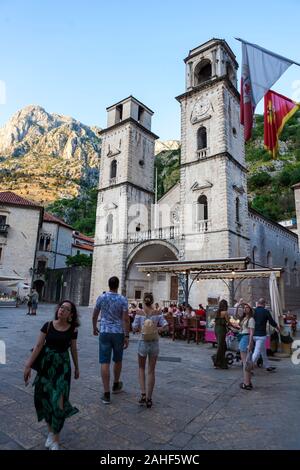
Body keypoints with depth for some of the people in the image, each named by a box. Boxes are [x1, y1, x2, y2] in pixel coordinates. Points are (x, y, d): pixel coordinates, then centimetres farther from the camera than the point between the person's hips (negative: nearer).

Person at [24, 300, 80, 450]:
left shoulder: (72, 330, -8)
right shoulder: (48, 325, -7)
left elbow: (73, 349, 4)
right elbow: (38, 346, -5)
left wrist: (77, 367, 13)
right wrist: (28, 365, -7)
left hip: (63, 366, -1)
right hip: (46, 364, 2)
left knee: (58, 402, -2)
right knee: (44, 398, 11)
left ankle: (56, 439, 18)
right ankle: (50, 431, 36)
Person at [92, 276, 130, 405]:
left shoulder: (101, 298, -1)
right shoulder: (123, 300, -7)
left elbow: (94, 315, 8)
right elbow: (126, 319, -11)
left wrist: (94, 328, 24)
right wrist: (126, 336, -6)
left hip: (104, 332, 0)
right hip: (119, 333, 0)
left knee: (105, 362, 2)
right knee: (118, 360, 19)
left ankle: (106, 394, 2)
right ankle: (116, 385, 38)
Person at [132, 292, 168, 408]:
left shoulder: (139, 313, -10)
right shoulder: (157, 313, -7)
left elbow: (135, 328, -8)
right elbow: (165, 327, -9)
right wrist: (157, 329, 7)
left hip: (143, 343, -1)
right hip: (154, 343, 1)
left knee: (141, 368, 20)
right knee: (151, 371, 12)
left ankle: (143, 394, 9)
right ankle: (149, 398, 18)